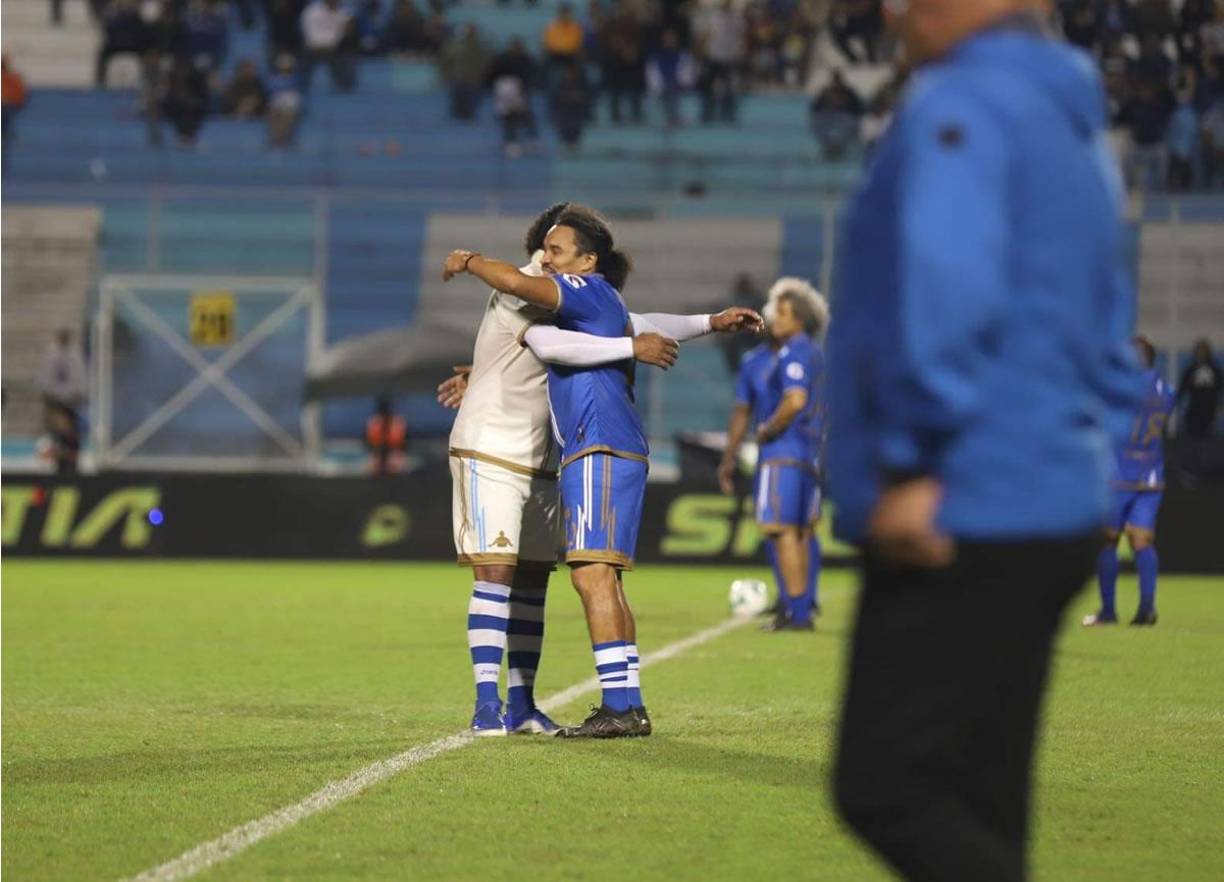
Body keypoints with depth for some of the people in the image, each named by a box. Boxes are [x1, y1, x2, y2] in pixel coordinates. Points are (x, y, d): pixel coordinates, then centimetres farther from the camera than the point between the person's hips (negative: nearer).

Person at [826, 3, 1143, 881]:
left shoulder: (959, 108, -11)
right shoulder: (1077, 125, 18)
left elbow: (947, 285, -25)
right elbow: (1110, 340, 23)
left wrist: (912, 463, -22)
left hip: (964, 522, -10)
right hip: (1062, 507, 10)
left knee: (885, 790, -8)